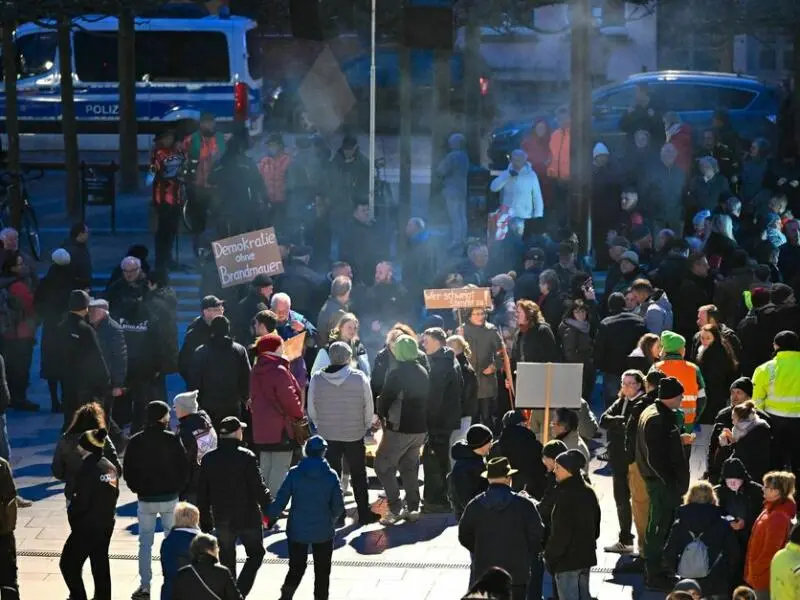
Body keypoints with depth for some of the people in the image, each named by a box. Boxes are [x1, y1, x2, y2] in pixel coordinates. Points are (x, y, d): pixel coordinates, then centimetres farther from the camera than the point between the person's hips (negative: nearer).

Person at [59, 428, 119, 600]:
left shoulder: (88, 469, -20)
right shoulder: (110, 467, 3)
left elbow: (81, 501, -20)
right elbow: (114, 494, 9)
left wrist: (71, 510, -1)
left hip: (87, 526, -8)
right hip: (107, 524, 8)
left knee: (68, 563, 2)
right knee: (101, 565, 16)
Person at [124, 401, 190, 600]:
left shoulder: (135, 442, -5)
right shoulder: (172, 440, -10)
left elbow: (127, 471, -3)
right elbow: (184, 467, -7)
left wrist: (138, 489, 11)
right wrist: (178, 488, 7)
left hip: (146, 499, 1)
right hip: (170, 498, -1)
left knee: (145, 543, 7)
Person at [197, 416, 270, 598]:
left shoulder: (208, 459, 0)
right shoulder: (246, 457, -14)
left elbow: (202, 493, 5)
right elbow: (258, 488, -14)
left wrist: (204, 521, 14)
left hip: (221, 520, 4)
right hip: (247, 517, -4)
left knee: (226, 561, 15)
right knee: (255, 553, 12)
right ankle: (240, 591, -3)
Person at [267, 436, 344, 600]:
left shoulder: (294, 473, -8)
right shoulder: (331, 475, -7)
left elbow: (281, 500, -10)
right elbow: (338, 506, -3)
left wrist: (269, 517, 4)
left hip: (297, 530, 1)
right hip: (323, 531, -1)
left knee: (296, 568, 12)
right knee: (322, 571, 12)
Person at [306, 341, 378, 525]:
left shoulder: (316, 379, -10)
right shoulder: (359, 378, -14)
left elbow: (311, 410, -3)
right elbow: (369, 408, -6)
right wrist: (365, 427, 11)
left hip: (327, 435, 1)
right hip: (355, 435, -1)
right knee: (358, 476, 13)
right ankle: (364, 513, 18)